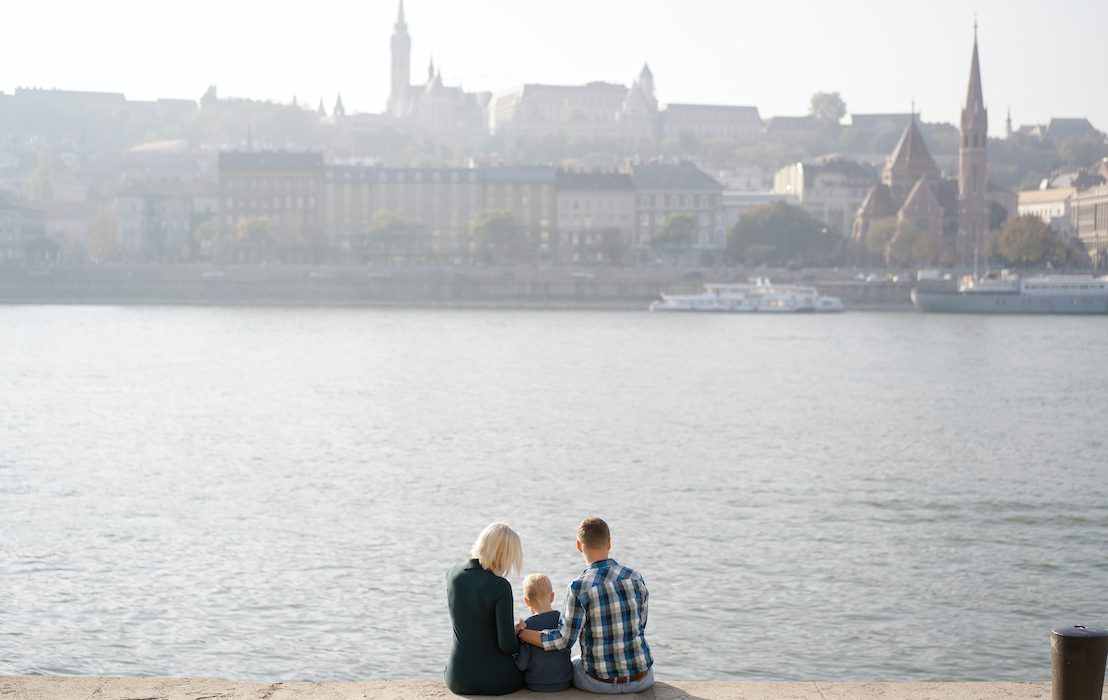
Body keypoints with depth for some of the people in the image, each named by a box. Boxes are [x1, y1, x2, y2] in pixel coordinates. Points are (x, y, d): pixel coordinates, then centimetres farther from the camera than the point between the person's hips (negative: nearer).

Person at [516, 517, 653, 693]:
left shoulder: (579, 587, -17)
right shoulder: (636, 578, -5)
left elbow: (562, 640, -16)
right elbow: (640, 626, 6)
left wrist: (520, 633, -6)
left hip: (600, 682, -2)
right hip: (641, 679, 2)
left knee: (570, 667, 33)